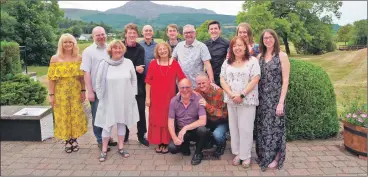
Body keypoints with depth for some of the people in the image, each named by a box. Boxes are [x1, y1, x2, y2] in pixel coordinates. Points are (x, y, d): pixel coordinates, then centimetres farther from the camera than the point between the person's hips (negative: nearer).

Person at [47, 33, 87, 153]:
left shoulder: (78, 58, 1)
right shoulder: (55, 59, -3)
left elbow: (82, 76, 5)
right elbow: (51, 78, -4)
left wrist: (83, 91, 1)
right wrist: (51, 94, -6)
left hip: (76, 92, 1)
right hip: (61, 93, -1)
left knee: (76, 116, 7)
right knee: (63, 116, 6)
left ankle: (74, 140, 23)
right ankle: (67, 141, 20)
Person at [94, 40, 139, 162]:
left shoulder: (128, 63, -2)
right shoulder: (104, 64, -6)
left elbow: (134, 80, 5)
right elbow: (99, 82, -1)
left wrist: (132, 95, 3)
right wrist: (100, 97, -1)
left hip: (125, 100, 2)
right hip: (109, 100, -1)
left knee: (122, 122, 12)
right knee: (107, 124, 6)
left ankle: (120, 147, 25)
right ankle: (104, 150, 18)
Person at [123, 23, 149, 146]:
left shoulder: (140, 49, -1)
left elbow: (140, 68, -11)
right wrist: (134, 68, -16)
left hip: (138, 84, 0)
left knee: (141, 110, 3)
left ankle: (141, 135, 16)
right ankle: (124, 134, 26)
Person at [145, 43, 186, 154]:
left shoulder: (175, 64, -1)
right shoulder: (153, 64, -1)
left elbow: (182, 78, -2)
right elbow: (148, 82, 0)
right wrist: (147, 97, -2)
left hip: (169, 97, 0)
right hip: (155, 98, 0)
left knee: (168, 120, 6)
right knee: (156, 119, 6)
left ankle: (166, 143, 18)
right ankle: (159, 143, 18)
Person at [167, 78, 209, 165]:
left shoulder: (198, 99, -16)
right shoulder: (174, 101, -7)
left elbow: (203, 121, -23)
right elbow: (171, 122, -5)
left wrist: (185, 128, -29)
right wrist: (174, 137, -21)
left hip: (195, 130, -1)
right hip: (180, 131, 2)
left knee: (202, 130, -34)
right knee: (172, 148, -23)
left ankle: (198, 153, -3)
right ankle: (185, 146, 16)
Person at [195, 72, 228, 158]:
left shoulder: (218, 92, -24)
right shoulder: (197, 91, -10)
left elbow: (223, 114, -26)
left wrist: (207, 106, -37)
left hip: (221, 121, -5)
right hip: (208, 120, 5)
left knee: (217, 134, -32)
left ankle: (221, 146, 5)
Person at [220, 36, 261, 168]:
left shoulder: (252, 61, -3)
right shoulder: (227, 62, 10)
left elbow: (255, 80, -10)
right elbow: (222, 80, 4)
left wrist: (241, 95, -16)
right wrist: (231, 95, -11)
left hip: (247, 100, -4)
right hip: (231, 101, 4)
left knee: (245, 128, 0)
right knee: (234, 127, 9)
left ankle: (245, 155, 14)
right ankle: (237, 153, 22)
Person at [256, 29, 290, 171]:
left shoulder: (282, 56, -5)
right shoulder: (260, 56, 8)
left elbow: (285, 80, -9)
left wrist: (281, 102, -15)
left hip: (275, 98, -4)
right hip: (261, 98, 4)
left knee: (275, 127, 4)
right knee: (262, 127, 10)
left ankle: (275, 158, 20)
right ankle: (264, 156, 26)